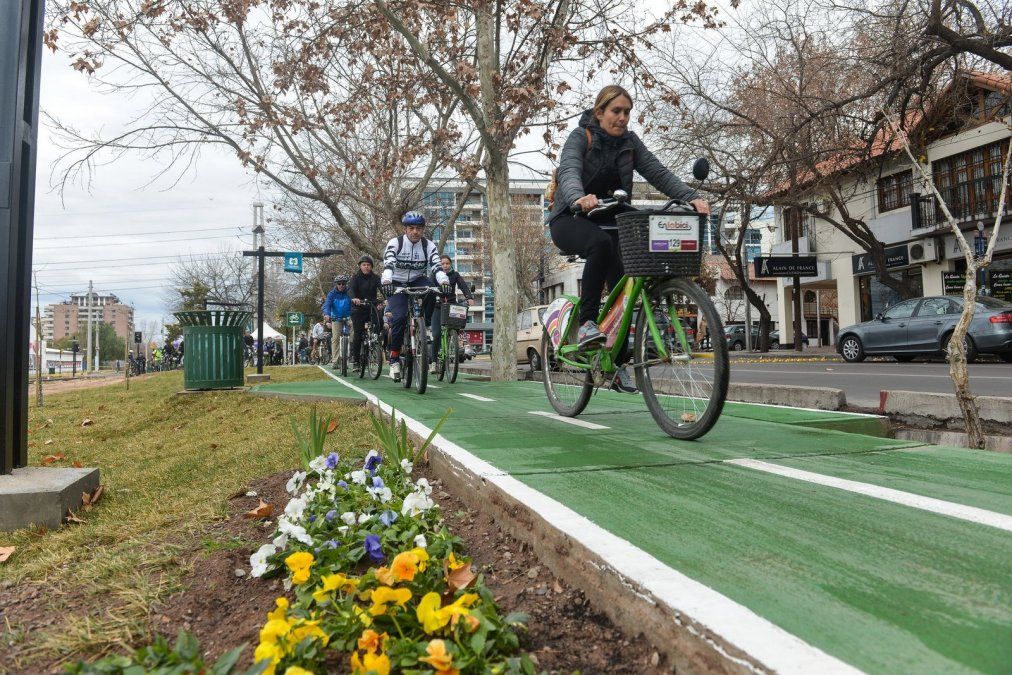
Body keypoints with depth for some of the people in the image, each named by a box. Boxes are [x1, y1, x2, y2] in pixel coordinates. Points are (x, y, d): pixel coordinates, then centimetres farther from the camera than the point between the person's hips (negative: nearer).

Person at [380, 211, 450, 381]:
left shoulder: (428, 246, -9)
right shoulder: (395, 243, -15)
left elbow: (437, 266, -24)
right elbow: (388, 264, -31)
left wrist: (444, 281, -44)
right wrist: (386, 281, -52)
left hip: (417, 282, 2)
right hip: (396, 284, -2)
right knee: (399, 317, -24)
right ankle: (394, 357, -9)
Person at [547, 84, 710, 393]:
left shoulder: (630, 142, 3)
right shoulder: (580, 137, -10)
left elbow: (659, 173, -8)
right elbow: (569, 172, -30)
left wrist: (691, 198, -24)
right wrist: (579, 198, -53)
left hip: (609, 223, 5)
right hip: (571, 220, -5)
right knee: (601, 244, -38)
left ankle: (618, 365, 4)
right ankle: (586, 323, -30)